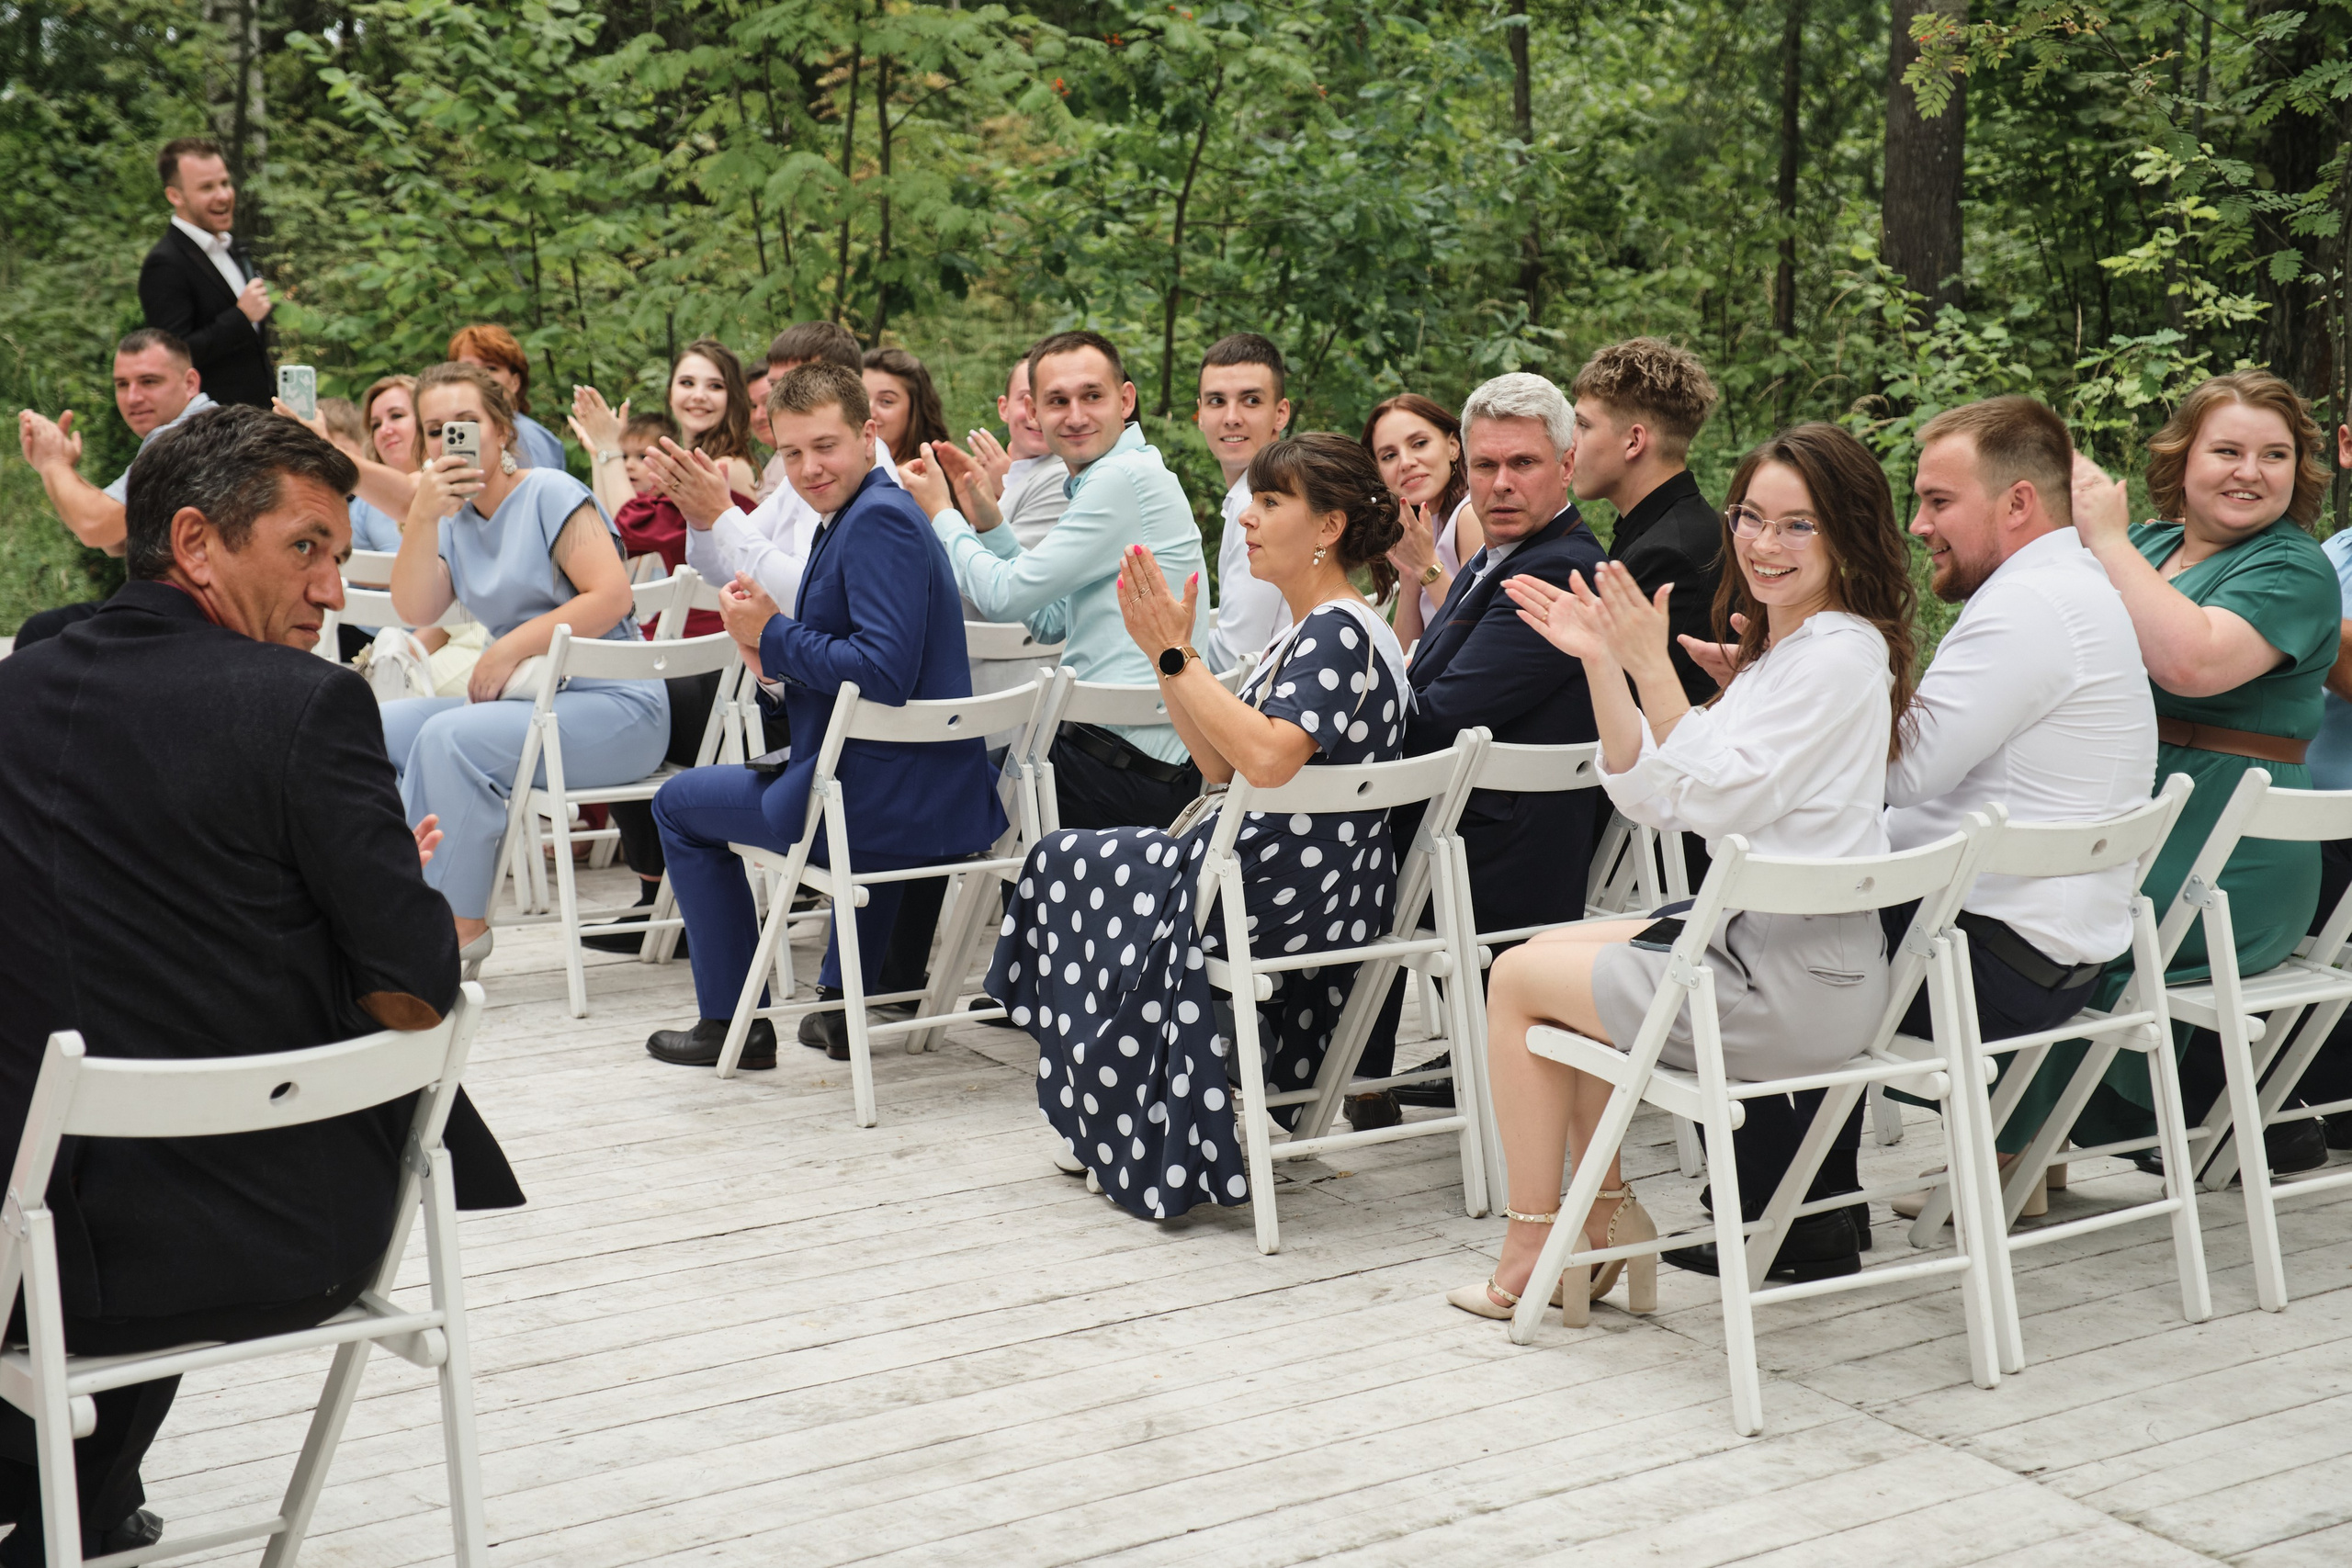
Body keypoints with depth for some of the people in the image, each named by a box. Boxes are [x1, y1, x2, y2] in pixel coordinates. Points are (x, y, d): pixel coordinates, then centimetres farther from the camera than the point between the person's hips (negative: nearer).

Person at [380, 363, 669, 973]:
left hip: (613, 708, -8)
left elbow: (610, 596, -17)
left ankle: (460, 926, -19)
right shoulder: (453, 516, 15)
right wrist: (423, 517, -12)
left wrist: (511, 648, -17)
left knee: (449, 736, -29)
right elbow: (415, 610, 1)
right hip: (526, 700, 8)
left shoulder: (550, 494, -6)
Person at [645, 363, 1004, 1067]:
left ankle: (731, 1022, 18)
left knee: (680, 803, 13)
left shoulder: (879, 519, -18)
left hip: (886, 801, -10)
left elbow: (885, 672, -28)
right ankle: (845, 1004, 44)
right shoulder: (863, 514, 14)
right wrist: (778, 657, 3)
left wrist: (775, 634, -16)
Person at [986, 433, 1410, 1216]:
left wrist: (1178, 656, -25)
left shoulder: (1343, 631, -17)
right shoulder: (1309, 632, 14)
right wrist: (1167, 656, 4)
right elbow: (1221, 764, 13)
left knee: (1063, 866, 7)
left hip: (1293, 892, -10)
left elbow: (1268, 757, -33)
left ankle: (1137, 1139, 20)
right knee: (1074, 864, 17)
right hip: (1285, 875, 10)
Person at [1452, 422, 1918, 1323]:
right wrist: (1601, 662, 0)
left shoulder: (1840, 654, -17)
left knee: (1518, 979, 5)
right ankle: (1609, 1217, 22)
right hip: (1757, 936, 10)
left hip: (1798, 981, -10)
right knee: (1553, 952, 23)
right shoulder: (1775, 649, 13)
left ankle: (1530, 1258, 15)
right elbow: (1648, 797, 9)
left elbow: (1714, 799, -24)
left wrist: (1652, 668, -25)